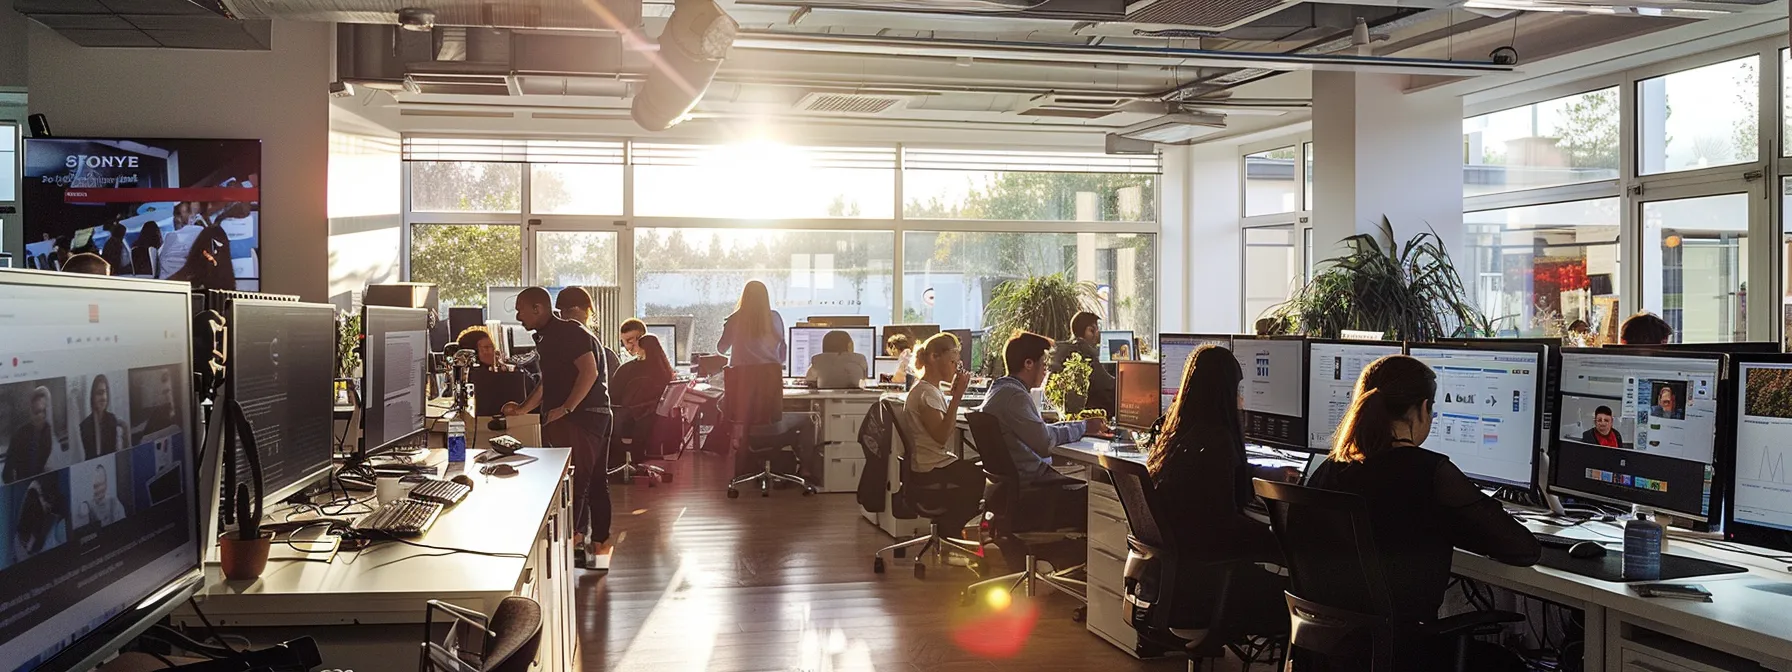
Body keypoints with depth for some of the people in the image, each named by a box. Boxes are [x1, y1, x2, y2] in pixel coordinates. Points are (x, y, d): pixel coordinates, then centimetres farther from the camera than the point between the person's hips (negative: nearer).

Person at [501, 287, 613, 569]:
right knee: (595, 481, 12)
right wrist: (522, 409, 21)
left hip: (581, 416, -10)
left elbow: (589, 371, -22)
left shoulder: (569, 332, -12)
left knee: (574, 480, -9)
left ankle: (570, 538, -7)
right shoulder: (548, 338, 19)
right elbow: (548, 383, 27)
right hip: (594, 417, 10)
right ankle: (599, 545, 17)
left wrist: (566, 408, -24)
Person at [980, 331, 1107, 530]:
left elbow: (1040, 431, 17)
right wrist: (1083, 427, -8)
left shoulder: (1002, 389, 14)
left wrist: (1082, 426, 12)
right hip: (1025, 485, -11)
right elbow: (1046, 444, -22)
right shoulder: (1014, 396, -19)